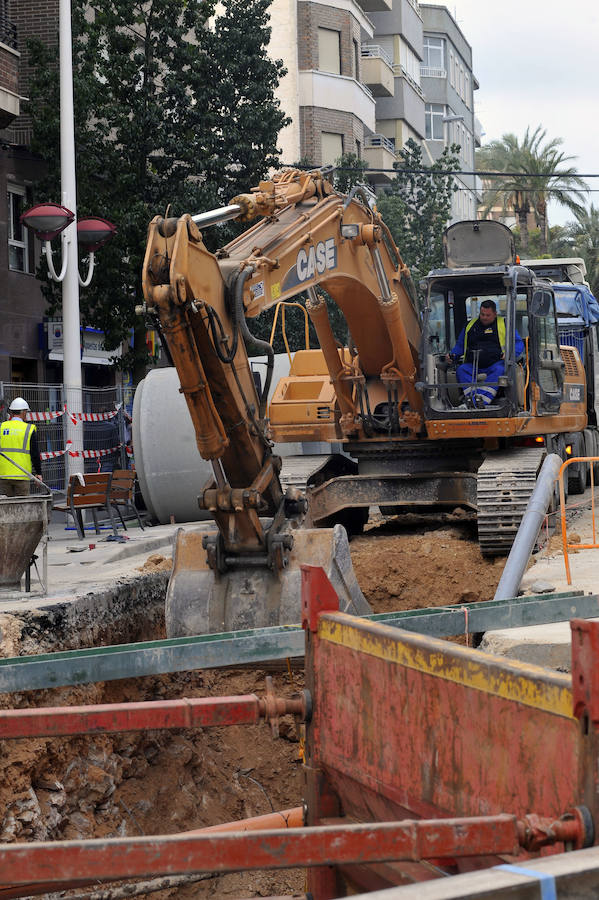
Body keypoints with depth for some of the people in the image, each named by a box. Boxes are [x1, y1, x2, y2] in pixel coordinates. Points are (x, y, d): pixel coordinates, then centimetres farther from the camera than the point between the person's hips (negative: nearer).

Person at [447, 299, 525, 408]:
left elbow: (519, 343, 9)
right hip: (473, 365, 3)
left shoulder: (504, 324, 11)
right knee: (461, 370, -28)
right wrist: (453, 354, 7)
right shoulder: (470, 325, 20)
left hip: (495, 363, -3)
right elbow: (460, 345, 30)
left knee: (499, 370, -37)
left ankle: (482, 398, -52)